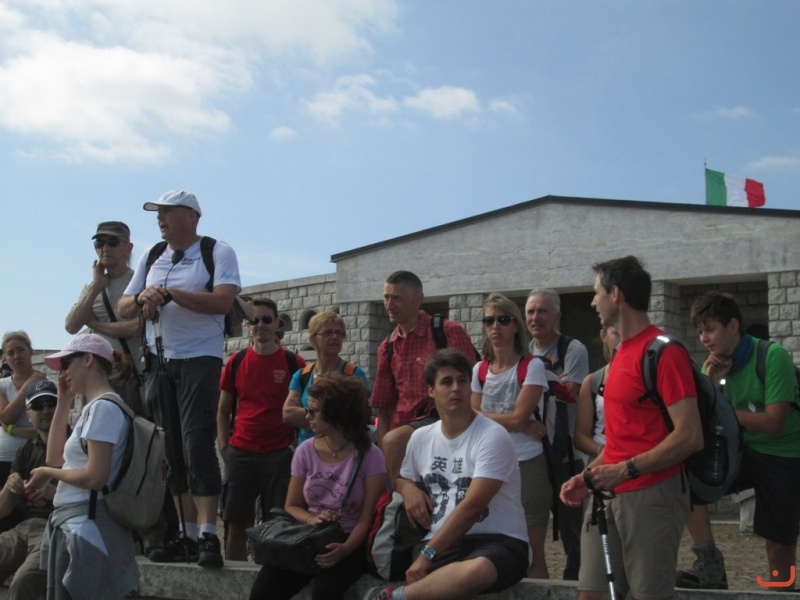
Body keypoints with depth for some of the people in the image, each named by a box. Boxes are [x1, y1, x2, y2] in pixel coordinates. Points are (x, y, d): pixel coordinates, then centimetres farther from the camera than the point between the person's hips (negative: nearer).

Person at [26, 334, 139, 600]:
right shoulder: (94, 408, 15)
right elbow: (55, 458, 16)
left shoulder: (103, 407, -15)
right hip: (76, 526, 10)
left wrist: (48, 474, -5)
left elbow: (95, 477, -22)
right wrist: (63, 402, 15)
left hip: (87, 529, -10)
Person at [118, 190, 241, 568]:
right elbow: (123, 309, 14)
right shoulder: (151, 257, 16)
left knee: (197, 446, -13)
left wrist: (170, 292, -16)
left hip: (200, 360, -6)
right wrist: (143, 297, -9)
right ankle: (187, 536, 12)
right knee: (171, 452, 6)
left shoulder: (218, 252, -2)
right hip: (160, 363, 6)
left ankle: (208, 537, -11)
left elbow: (223, 301, -17)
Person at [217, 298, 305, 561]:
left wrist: (296, 447, -5)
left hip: (279, 455, -2)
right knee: (235, 523, 3)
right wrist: (223, 446, 4)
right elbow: (223, 411, 14)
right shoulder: (236, 362, 9)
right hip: (240, 454, 2)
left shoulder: (293, 364, 2)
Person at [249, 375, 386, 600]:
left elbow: (367, 518, -11)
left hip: (348, 542, -4)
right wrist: (311, 519, -11)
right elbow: (292, 506, 12)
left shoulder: (370, 456, -8)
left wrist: (345, 549, -28)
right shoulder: (306, 451, 4)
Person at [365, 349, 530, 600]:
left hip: (498, 541, -3)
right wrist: (409, 488, 4)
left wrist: (427, 555, -20)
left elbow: (472, 506, -17)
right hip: (441, 542, 4)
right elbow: (403, 478, 30)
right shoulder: (420, 438, 11)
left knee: (477, 570, -41)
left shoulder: (492, 436, -9)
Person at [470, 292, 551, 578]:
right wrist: (518, 425, -10)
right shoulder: (479, 370, 8)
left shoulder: (532, 366, -7)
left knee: (531, 553, 1)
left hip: (527, 465, -5)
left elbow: (519, 416, -14)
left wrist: (484, 415, -4)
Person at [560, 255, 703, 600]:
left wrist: (627, 470, -20)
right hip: (611, 494, 8)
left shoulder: (663, 351, -12)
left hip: (651, 494, -8)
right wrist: (588, 475, 11)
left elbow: (690, 437, -18)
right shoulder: (622, 352, 17)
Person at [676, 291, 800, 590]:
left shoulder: (772, 356, -19)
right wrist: (710, 383, -18)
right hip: (744, 449, 5)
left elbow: (773, 423, -25)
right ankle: (710, 564, -12)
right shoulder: (716, 364, -1)